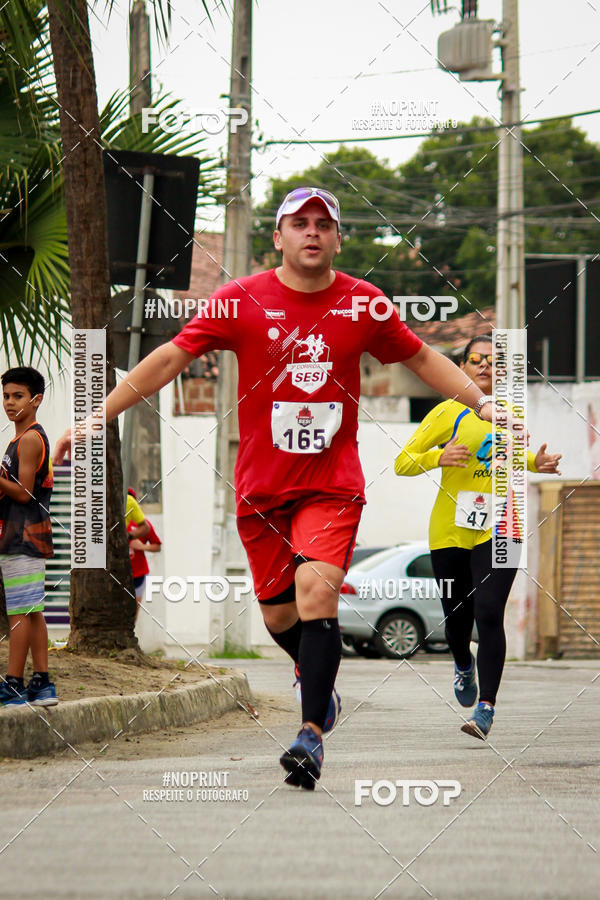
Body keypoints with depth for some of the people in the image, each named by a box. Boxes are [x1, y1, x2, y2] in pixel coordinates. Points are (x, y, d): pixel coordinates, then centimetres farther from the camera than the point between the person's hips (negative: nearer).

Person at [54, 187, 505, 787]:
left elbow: (423, 359, 15)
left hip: (333, 484, -1)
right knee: (278, 613, 7)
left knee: (316, 589, -22)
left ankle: (312, 734, -22)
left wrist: (482, 403, 6)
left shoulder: (363, 304, 1)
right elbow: (170, 358, -1)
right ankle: (317, 682, 40)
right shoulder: (242, 300, -3)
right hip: (261, 486, 1)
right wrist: (98, 416, -5)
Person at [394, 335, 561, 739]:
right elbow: (402, 463, -5)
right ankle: (464, 666, 43)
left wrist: (535, 464, 7)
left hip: (498, 529, 1)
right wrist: (438, 457, -23)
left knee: (489, 614, -14)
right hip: (451, 530, -1)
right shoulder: (449, 413, -4)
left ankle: (486, 708, -13)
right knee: (457, 618, 7)